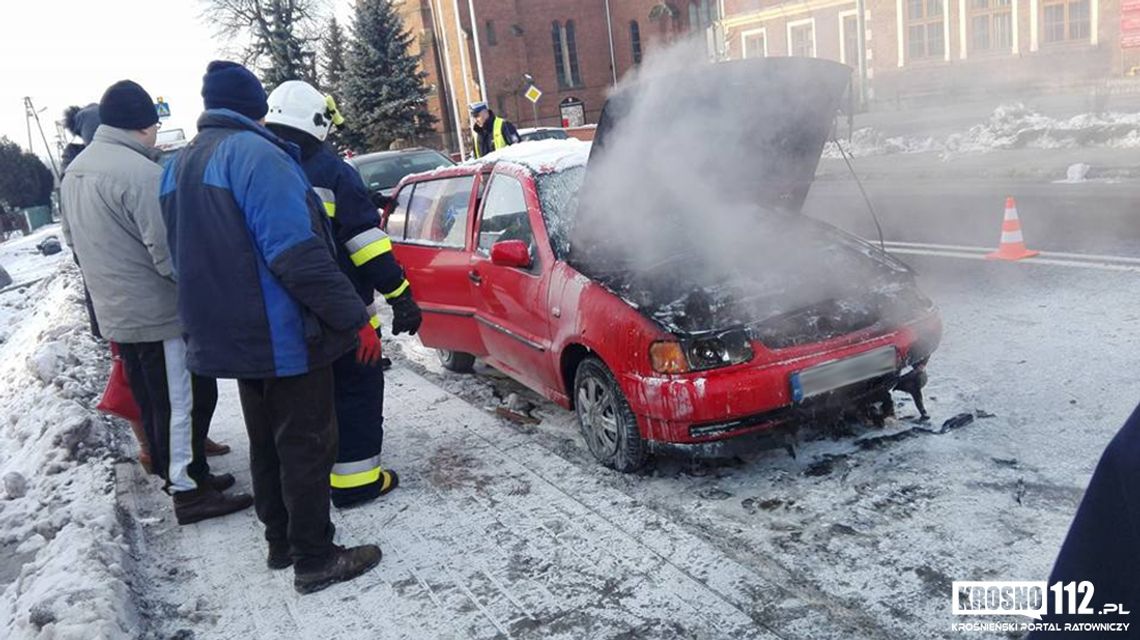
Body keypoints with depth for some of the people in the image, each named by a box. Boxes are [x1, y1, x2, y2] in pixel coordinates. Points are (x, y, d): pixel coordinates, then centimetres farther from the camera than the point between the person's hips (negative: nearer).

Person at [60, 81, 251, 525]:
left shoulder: (75, 170, 9)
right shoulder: (141, 173, -21)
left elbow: (74, 239, 19)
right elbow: (170, 255, -24)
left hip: (114, 313, 9)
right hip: (159, 312, -9)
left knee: (152, 402, 18)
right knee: (183, 401, 2)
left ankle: (177, 473, 31)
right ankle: (187, 490, 9)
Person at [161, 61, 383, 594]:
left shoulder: (179, 166, 12)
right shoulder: (256, 154, -17)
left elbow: (187, 256, 18)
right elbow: (297, 254, -25)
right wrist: (355, 318, -21)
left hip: (230, 337, 9)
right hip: (285, 337, -9)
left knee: (266, 444, 20)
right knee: (306, 446, 2)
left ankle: (280, 541, 31)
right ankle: (315, 560, 11)